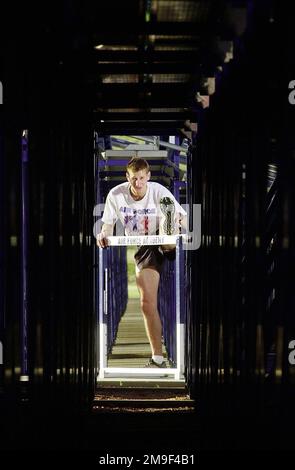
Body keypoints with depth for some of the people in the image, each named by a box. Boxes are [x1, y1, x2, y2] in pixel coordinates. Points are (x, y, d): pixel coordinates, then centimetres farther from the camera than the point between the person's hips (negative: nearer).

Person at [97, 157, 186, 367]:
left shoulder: (160, 192, -15)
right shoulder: (116, 195, -9)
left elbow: (183, 217, -14)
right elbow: (109, 224, -2)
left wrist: (180, 223, -38)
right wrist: (104, 234, -25)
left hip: (166, 243, -1)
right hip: (143, 248, 1)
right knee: (148, 302, -6)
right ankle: (158, 357, -2)